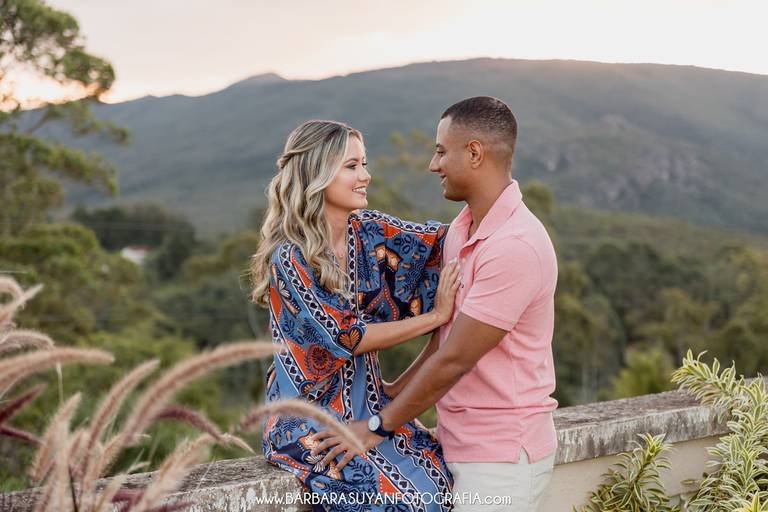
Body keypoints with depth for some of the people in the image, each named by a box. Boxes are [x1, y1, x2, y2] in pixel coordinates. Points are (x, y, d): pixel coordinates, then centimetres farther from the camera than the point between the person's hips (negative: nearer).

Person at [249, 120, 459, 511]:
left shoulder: (370, 233, 3)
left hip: (368, 403, 6)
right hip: (311, 416, -6)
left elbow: (443, 240, 3)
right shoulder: (290, 259, -15)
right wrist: (435, 316, -15)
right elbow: (347, 337, -17)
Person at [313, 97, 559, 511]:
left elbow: (454, 361, -20)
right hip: (459, 445, 8)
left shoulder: (516, 246, -22)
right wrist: (388, 401, 7)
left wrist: (378, 427, -12)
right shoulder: (461, 229, 8)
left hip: (501, 458, -8)